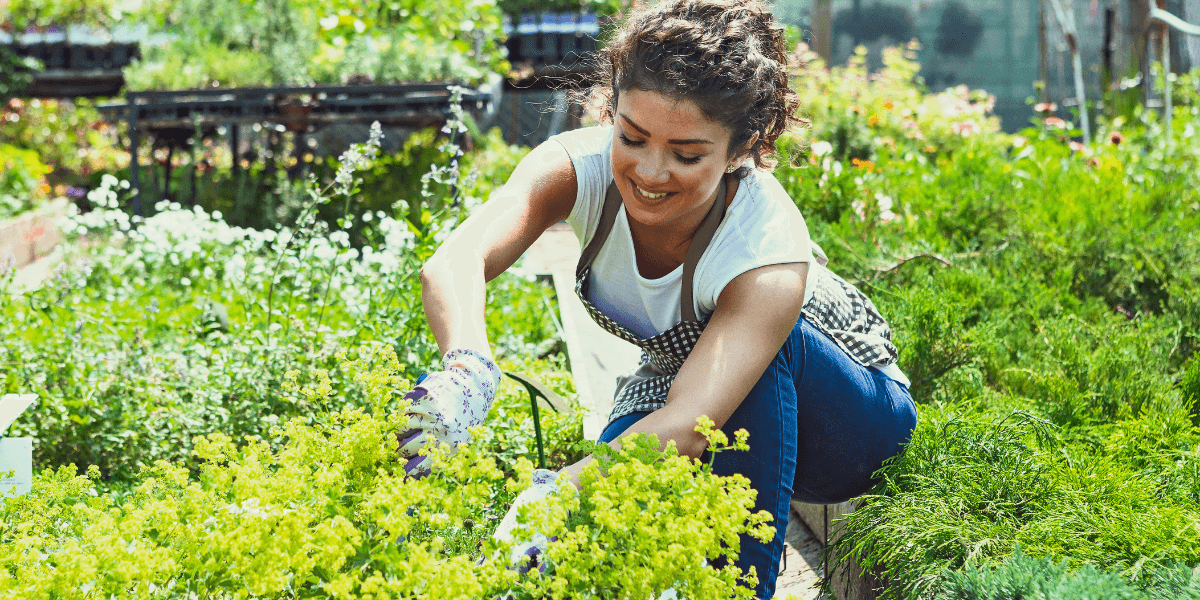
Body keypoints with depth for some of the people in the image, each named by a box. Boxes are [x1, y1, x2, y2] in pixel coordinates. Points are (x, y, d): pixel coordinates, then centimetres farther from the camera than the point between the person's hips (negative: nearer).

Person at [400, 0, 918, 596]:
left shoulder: (771, 247, -37)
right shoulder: (581, 165, -27)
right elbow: (452, 263, -44)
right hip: (673, 384, 3)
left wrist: (544, 502, -65)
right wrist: (467, 370, -66)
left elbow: (686, 430, -49)